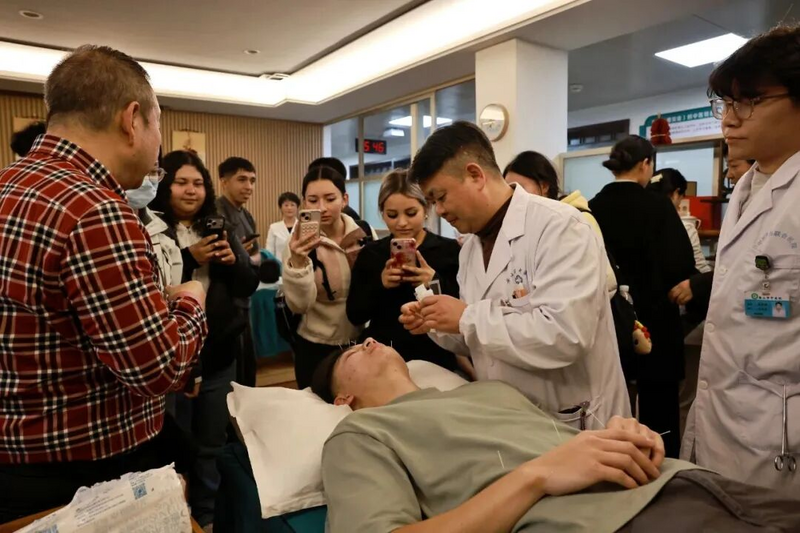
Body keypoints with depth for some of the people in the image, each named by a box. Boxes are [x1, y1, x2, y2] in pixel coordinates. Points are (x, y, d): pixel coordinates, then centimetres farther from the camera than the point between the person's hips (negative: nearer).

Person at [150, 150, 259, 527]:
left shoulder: (219, 228, 8)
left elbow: (249, 286, 5)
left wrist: (232, 260, -13)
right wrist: (190, 259, -24)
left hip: (219, 353, 5)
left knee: (211, 444, 18)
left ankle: (208, 516, 37)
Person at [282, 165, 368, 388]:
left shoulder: (364, 234, -4)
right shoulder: (300, 243, -12)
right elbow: (299, 306, -23)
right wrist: (297, 262, -38)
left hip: (361, 343, 3)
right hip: (316, 349, -2)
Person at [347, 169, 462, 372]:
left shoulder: (450, 250, -5)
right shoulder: (370, 253, 2)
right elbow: (355, 315, -2)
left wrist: (437, 284, -23)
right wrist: (379, 285, -18)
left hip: (434, 359, -1)